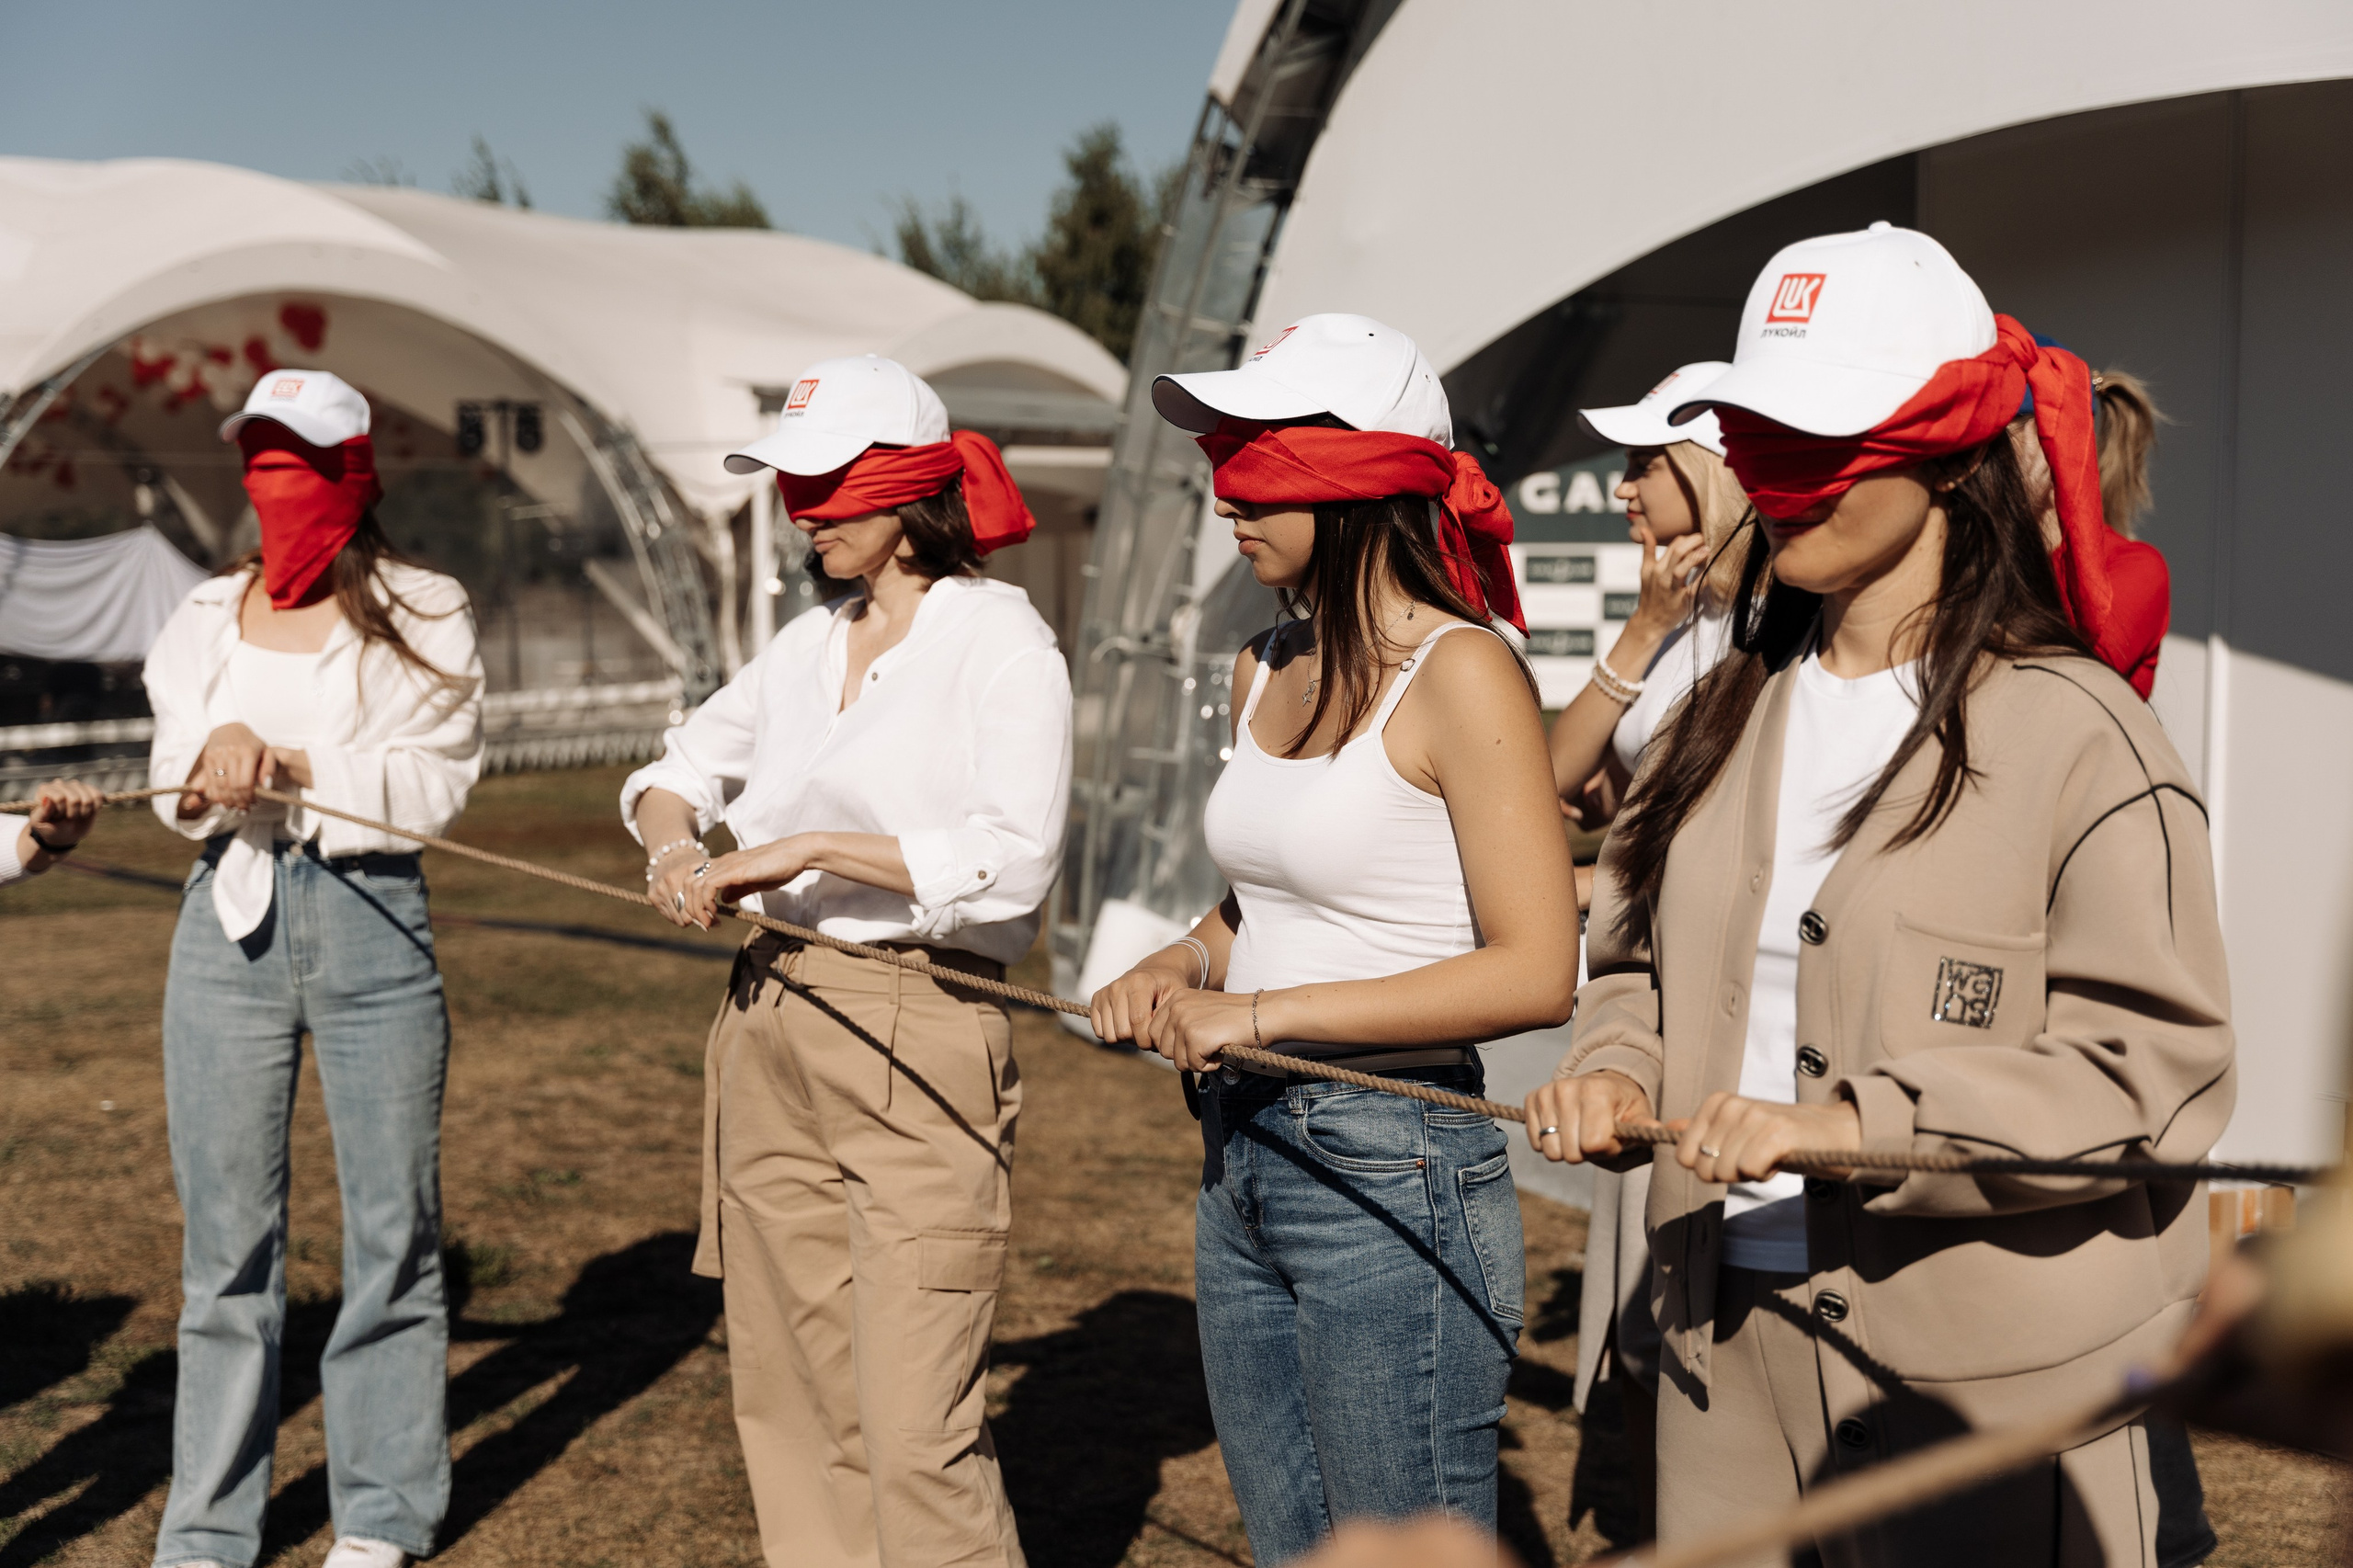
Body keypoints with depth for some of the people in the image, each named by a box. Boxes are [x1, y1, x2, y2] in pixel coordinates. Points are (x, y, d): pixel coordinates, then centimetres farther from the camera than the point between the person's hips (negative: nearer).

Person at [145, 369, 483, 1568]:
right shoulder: (204, 619, 13)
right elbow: (174, 791, 7)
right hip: (227, 925, 3)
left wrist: (291, 767, -15)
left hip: (372, 922, -2)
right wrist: (215, 755, -15)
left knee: (390, 1224, 3)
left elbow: (436, 784, -6)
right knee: (226, 1236, 5)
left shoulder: (421, 615, 2)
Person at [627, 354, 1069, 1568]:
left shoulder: (1001, 638, -6)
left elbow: (1012, 862, -17)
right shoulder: (808, 644, 14)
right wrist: (672, 839, 2)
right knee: (789, 1400, 11)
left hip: (919, 1039, -7)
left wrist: (812, 848, -16)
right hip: (771, 1029, 7)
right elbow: (677, 770, 25)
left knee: (915, 1432, -9)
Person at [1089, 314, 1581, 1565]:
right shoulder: (1265, 670, 10)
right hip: (1243, 1163, 8)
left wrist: (1263, 1015, -19)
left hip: (1391, 1178, -8)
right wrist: (1178, 970, 2)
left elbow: (1534, 972, -20)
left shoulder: (1460, 673, -14)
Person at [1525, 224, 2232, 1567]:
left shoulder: (2074, 727, -11)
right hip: (1732, 1328, 6)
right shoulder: (1737, 709, 10)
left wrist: (1855, 1124, -24)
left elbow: (2157, 1072, -16)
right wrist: (1619, 1070, -4)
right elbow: (1644, 957, 18)